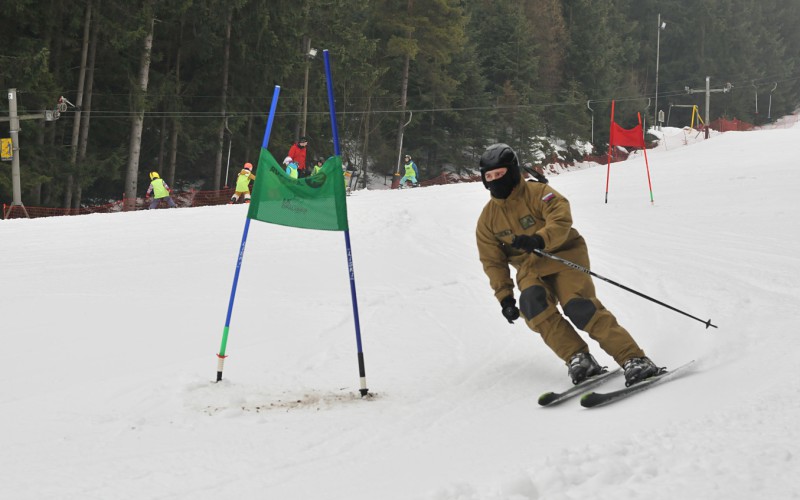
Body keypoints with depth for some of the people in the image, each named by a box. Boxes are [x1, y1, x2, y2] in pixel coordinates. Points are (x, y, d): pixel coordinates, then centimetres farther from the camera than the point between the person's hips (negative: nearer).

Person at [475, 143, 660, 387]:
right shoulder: (487, 220, 6)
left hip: (564, 255, -4)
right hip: (531, 270, 4)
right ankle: (578, 359, -25)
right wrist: (504, 295, -1)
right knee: (532, 303, -29)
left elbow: (561, 220, -22)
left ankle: (634, 359, -26)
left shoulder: (537, 193, -8)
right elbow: (493, 261, 9)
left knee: (579, 307, -25)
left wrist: (539, 240, -40)